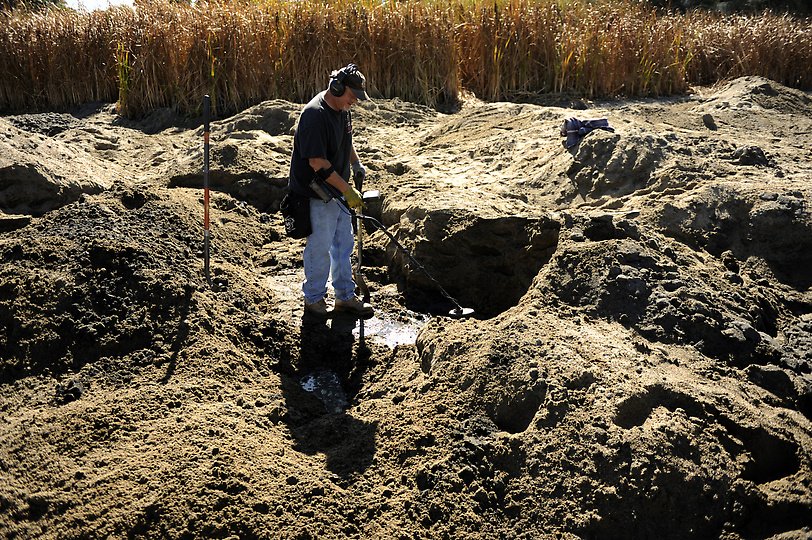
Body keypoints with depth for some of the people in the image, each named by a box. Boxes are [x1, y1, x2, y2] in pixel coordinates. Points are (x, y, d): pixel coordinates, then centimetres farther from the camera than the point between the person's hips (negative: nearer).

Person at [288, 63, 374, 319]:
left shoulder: (342, 109, 5)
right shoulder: (315, 115, -25)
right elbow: (318, 163, -28)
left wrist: (356, 163, 14)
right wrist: (348, 190, -25)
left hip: (339, 190, 9)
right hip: (317, 194, -9)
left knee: (343, 244, 16)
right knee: (320, 248, 3)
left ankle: (345, 297, 29)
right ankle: (313, 299, 22)